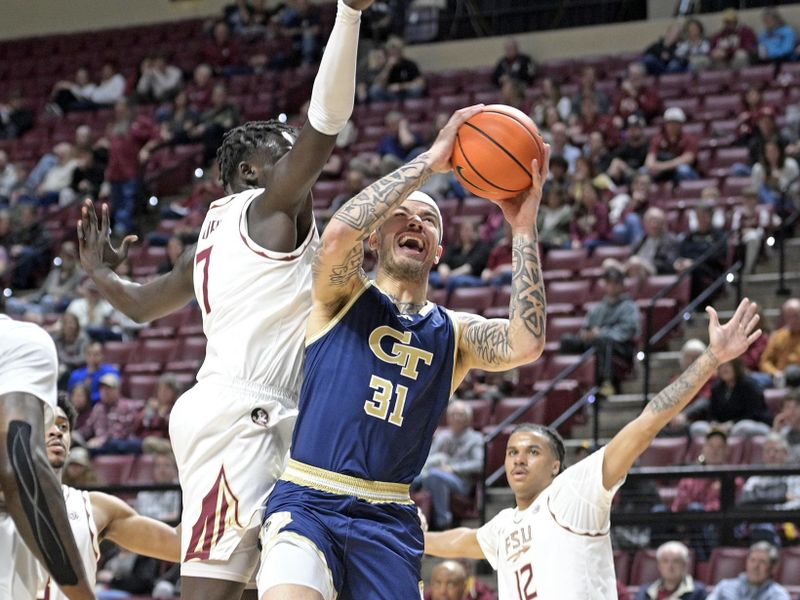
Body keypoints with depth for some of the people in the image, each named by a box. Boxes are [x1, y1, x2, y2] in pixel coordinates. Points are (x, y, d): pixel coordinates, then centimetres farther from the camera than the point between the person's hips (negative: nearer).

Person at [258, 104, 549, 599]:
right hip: (308, 502, -4)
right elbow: (339, 234, -17)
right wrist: (430, 161, -15)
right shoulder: (344, 296, 7)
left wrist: (524, 228, -11)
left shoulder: (456, 334, 13)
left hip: (388, 520, 4)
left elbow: (526, 344, -9)